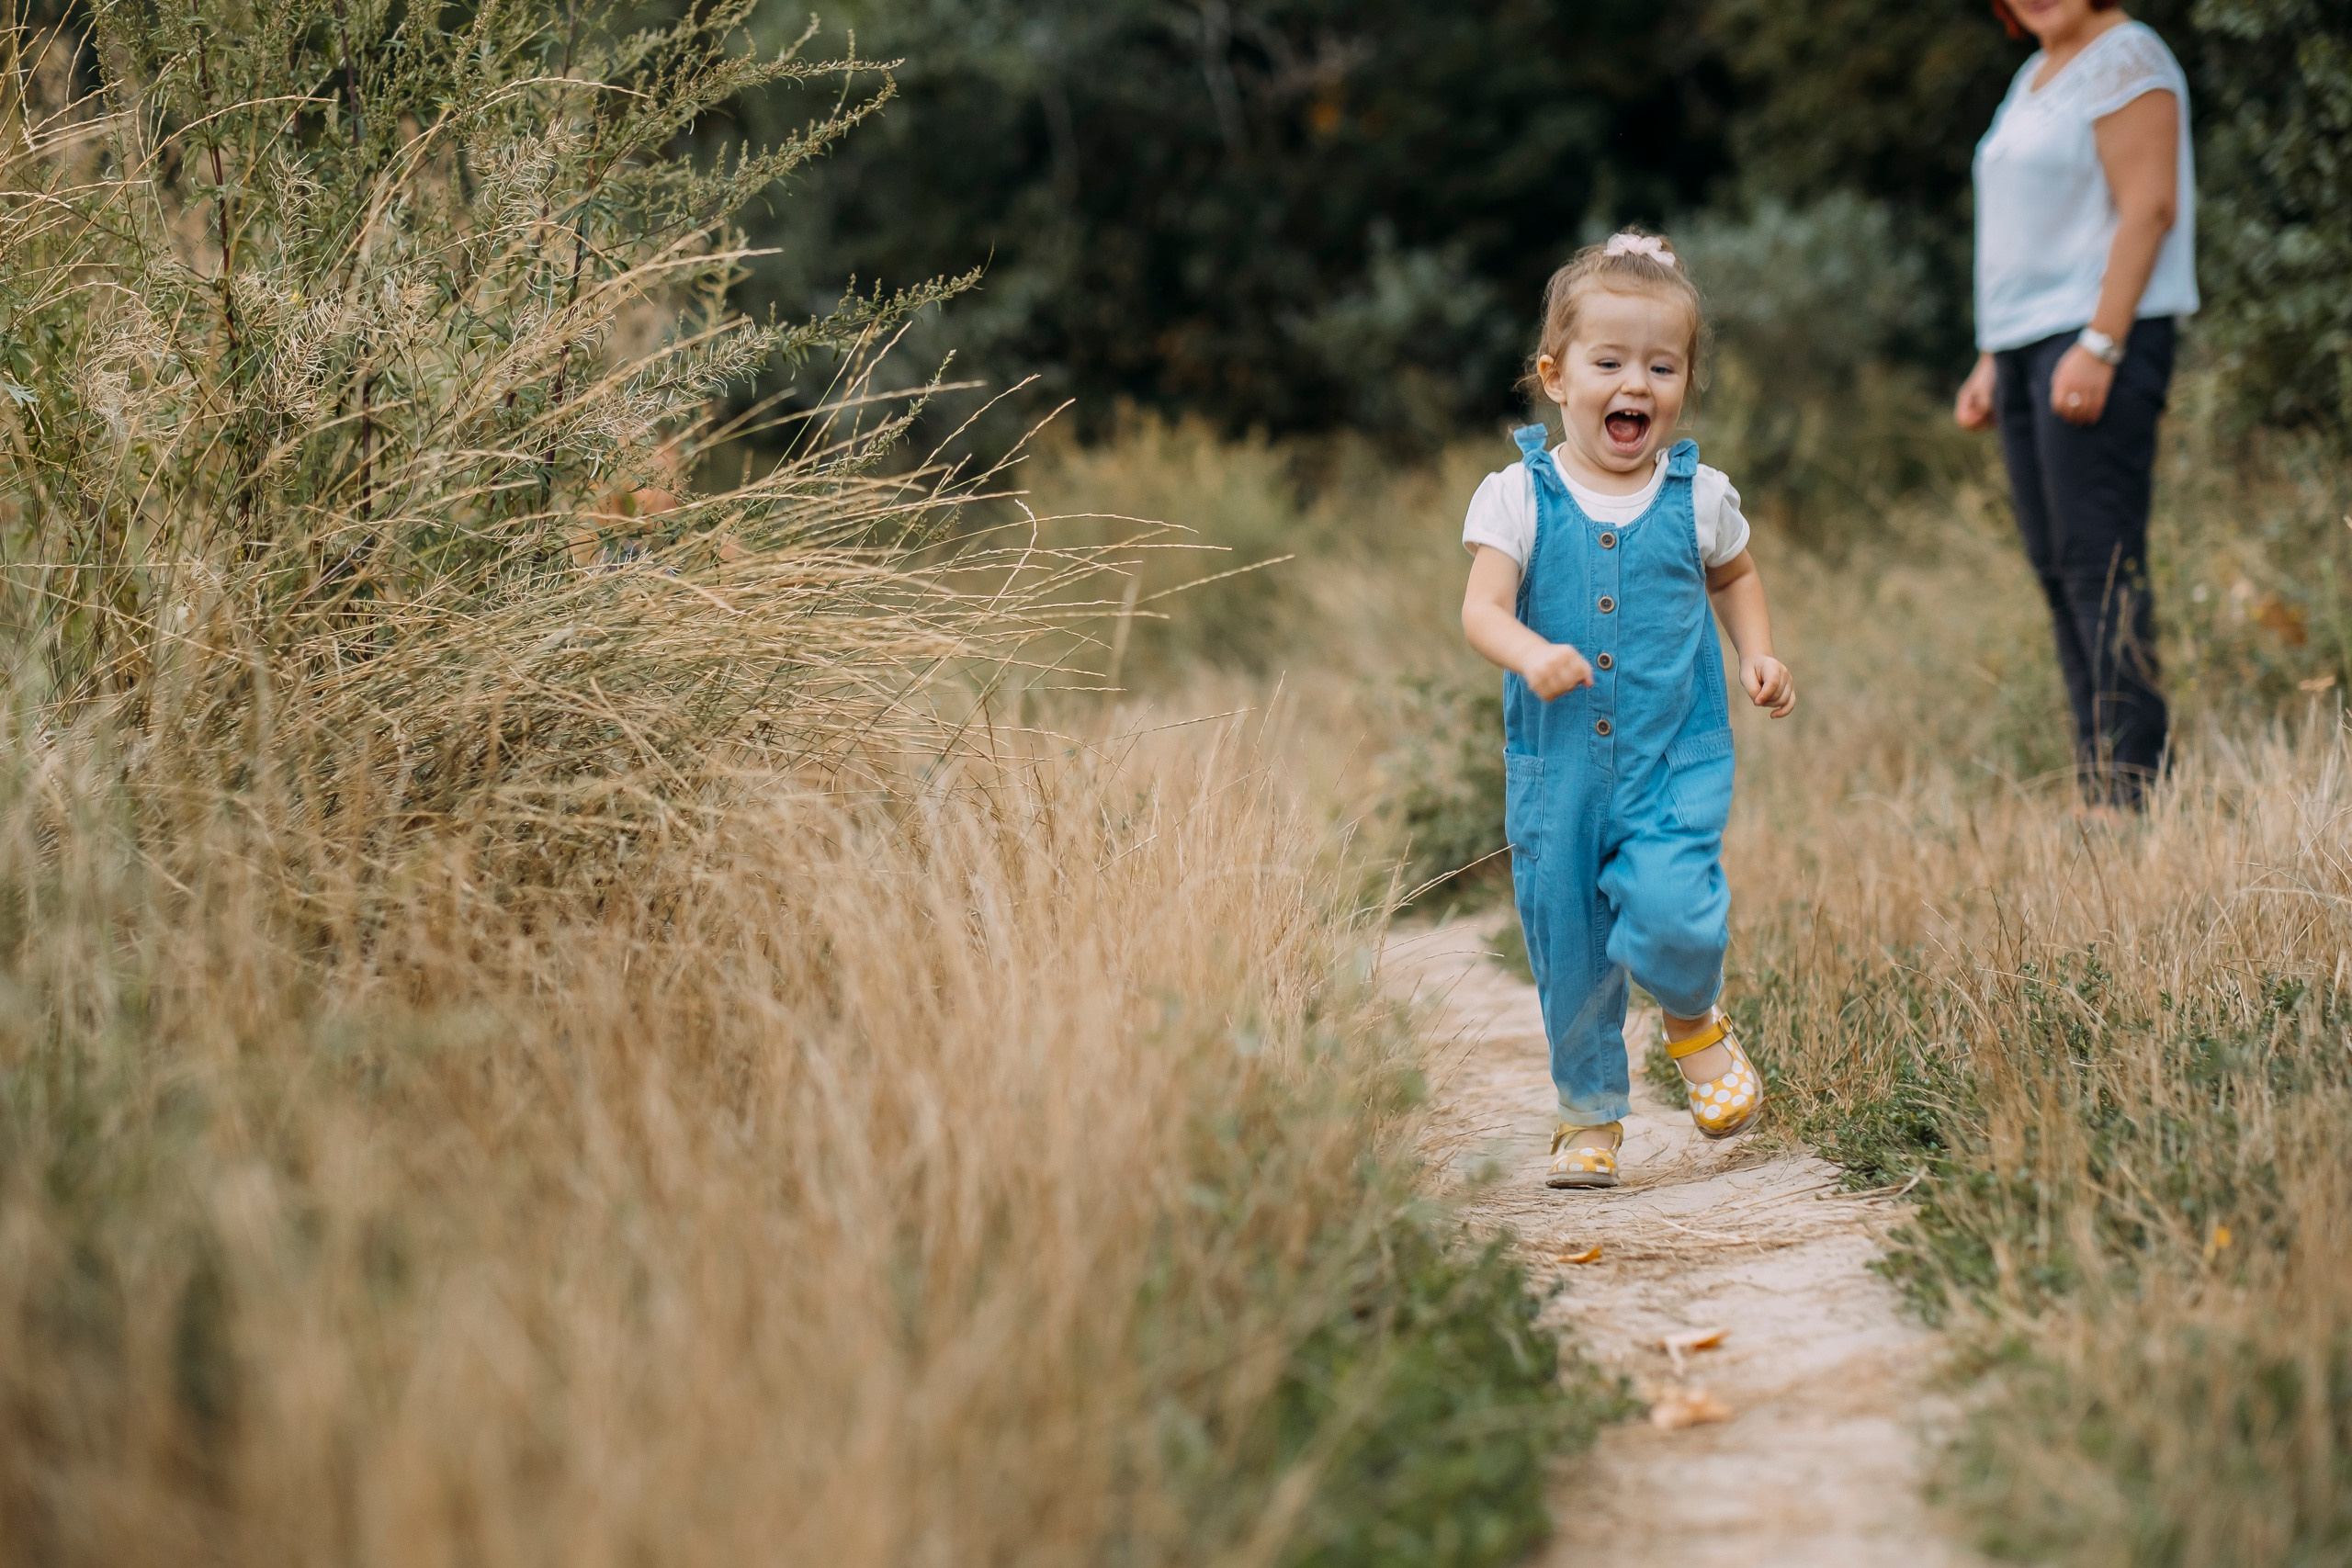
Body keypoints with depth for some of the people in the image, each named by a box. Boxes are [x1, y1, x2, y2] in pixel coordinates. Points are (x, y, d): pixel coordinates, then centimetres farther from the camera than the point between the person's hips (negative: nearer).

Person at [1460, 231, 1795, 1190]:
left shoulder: (1700, 498, 2)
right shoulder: (1517, 498, -5)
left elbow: (1734, 576, 22)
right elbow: (1482, 610, -14)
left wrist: (1759, 653, 5)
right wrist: (1530, 654, -34)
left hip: (1677, 758, 0)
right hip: (1557, 761, 0)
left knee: (1671, 913, -21)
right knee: (1566, 947, 6)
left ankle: (1696, 1022, 12)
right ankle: (1589, 1111, 26)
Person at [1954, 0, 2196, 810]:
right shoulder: (2036, 75, 21)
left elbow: (2147, 208, -15)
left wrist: (2099, 346, -22)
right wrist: (1992, 360, 20)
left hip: (2100, 340, -9)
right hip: (2029, 345, 9)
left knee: (2101, 562, -12)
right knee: (2056, 569, 7)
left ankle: (2133, 795, -11)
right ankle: (2096, 790, 9)